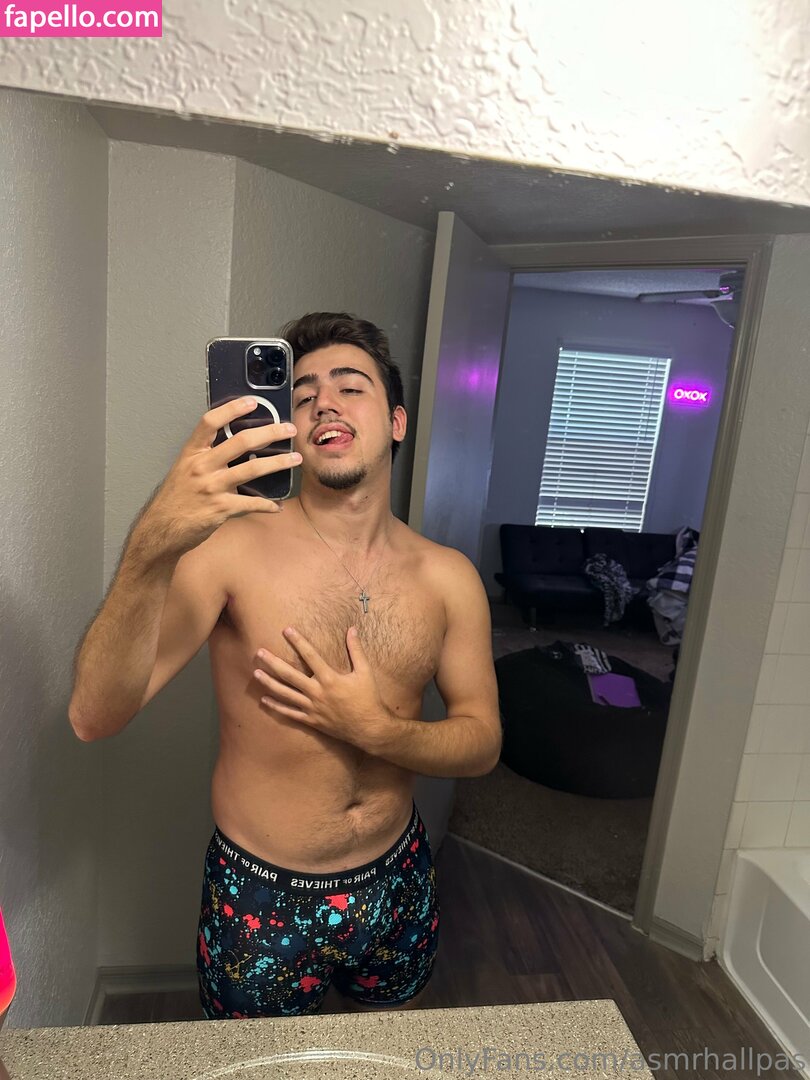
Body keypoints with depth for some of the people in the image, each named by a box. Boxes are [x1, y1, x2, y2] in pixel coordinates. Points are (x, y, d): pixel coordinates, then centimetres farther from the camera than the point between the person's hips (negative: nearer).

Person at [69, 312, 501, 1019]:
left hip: (397, 883, 3)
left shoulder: (448, 577, -10)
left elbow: (483, 741, -3)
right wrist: (153, 546, -44)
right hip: (261, 899, -2)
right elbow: (95, 717, -28)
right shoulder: (231, 548, -19)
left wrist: (377, 730, -22)